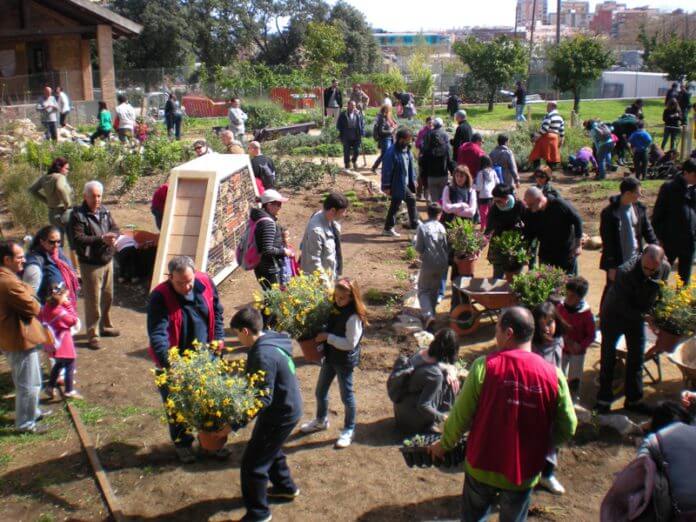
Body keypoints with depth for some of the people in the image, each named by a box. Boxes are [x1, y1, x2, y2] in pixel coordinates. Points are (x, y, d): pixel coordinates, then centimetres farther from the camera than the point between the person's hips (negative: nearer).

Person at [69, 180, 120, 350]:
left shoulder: (104, 211, 5)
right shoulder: (77, 215, -13)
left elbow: (115, 228, 7)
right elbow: (78, 239, -20)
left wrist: (112, 237, -16)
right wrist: (101, 238, -27)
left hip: (108, 260, 6)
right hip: (90, 264, -6)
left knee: (108, 297, 18)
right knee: (93, 301, -1)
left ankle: (105, 326, 36)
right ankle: (93, 335, 10)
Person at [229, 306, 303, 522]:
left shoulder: (263, 355, -29)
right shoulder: (269, 341, 1)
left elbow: (263, 399, -29)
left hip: (280, 414, -10)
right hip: (287, 407, 10)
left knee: (252, 463, 1)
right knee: (270, 450, 29)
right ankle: (286, 487, 49)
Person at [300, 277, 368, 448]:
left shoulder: (353, 317, -25)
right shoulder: (335, 308, -2)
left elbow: (350, 343, -26)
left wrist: (327, 337, -26)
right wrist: (321, 333, -4)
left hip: (345, 361, -8)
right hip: (330, 357, 8)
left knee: (346, 395, 10)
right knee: (320, 392, 21)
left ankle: (348, 430, 30)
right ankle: (321, 421, 45)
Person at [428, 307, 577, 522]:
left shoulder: (484, 366, -18)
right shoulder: (553, 375, -13)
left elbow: (461, 416, -12)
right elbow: (567, 428, -5)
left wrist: (443, 444, 5)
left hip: (483, 467, -1)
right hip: (525, 473, 1)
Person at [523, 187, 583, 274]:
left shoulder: (559, 205, -20)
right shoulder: (532, 214, -7)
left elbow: (577, 220, -13)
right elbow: (528, 235, 3)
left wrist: (578, 245, -13)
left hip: (567, 253, -4)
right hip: (546, 254, 4)